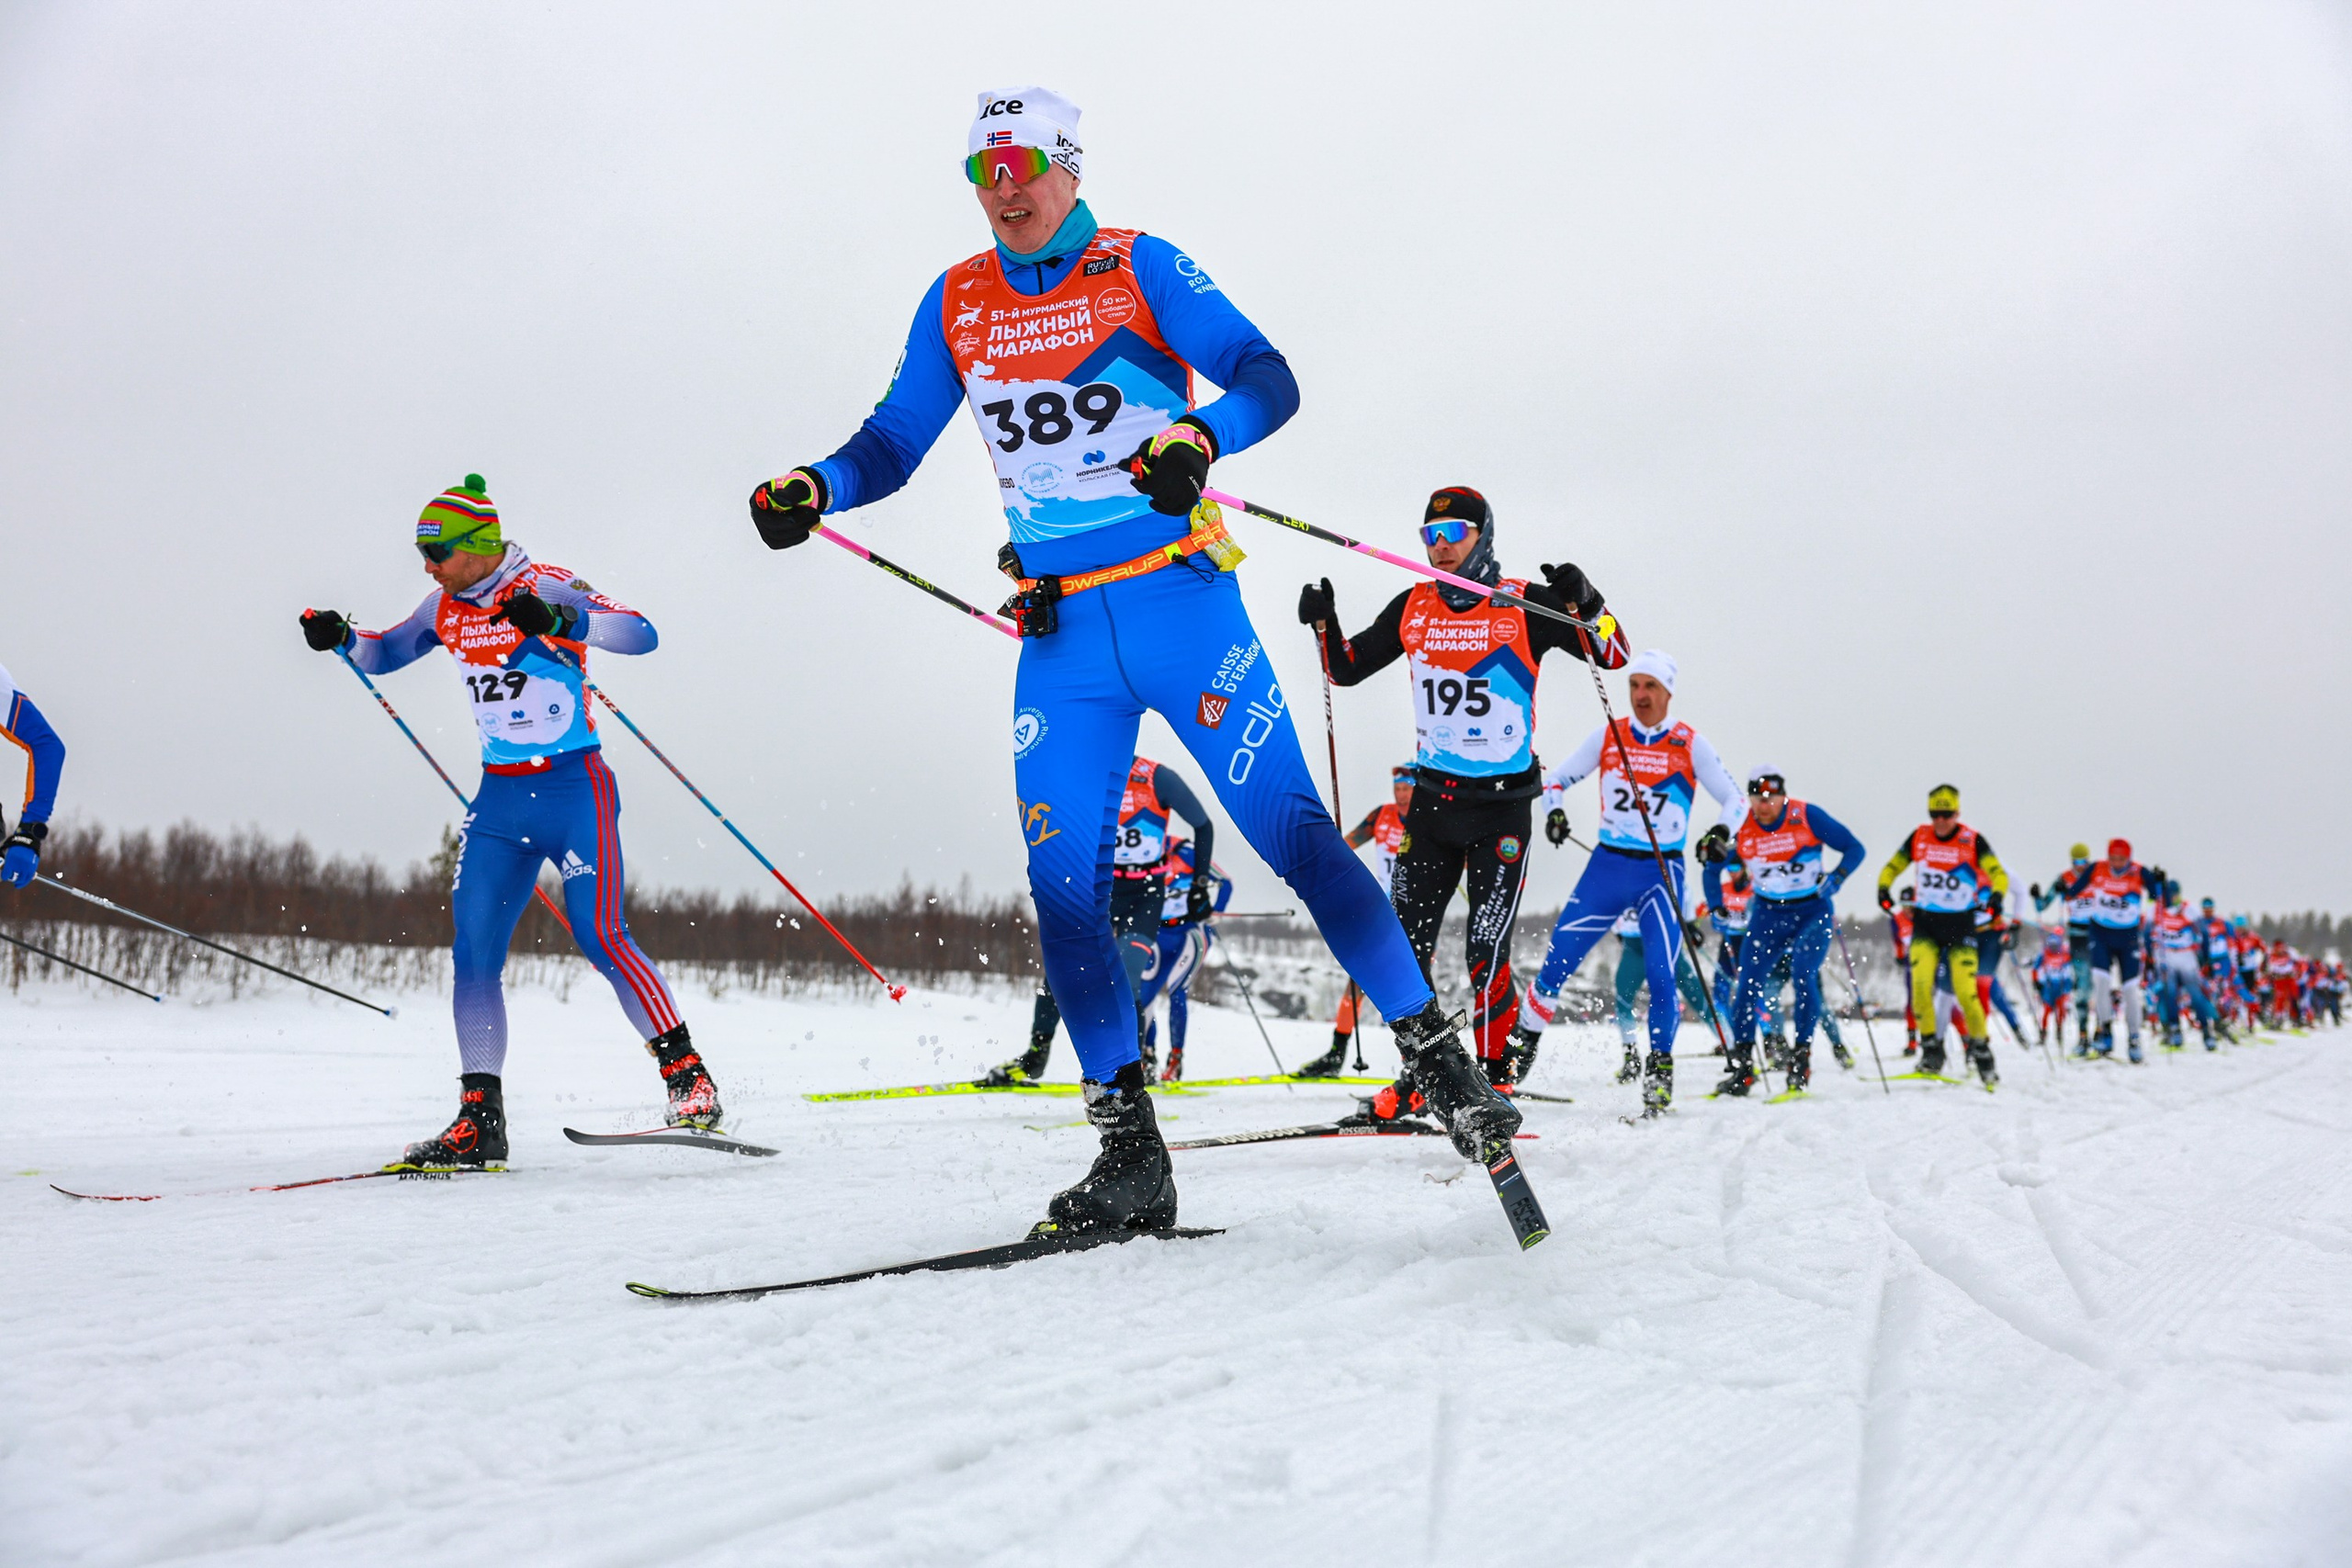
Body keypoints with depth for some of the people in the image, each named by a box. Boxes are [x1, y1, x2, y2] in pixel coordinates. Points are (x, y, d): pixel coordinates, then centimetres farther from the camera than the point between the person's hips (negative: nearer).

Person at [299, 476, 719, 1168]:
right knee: (473, 949, -1)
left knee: (600, 937, -13)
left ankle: (687, 1073, -1)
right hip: (500, 798, 6)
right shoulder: (446, 608, 9)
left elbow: (641, 633, -22)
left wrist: (557, 621, -37)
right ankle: (480, 1119, 5)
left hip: (574, 788, -6)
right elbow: (383, 653, 24)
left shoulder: (548, 586, -10)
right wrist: (340, 637, 3)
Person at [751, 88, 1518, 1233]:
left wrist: (1197, 436, -31)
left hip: (1181, 604, -4)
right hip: (1060, 637, 4)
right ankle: (1129, 1155, 5)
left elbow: (1266, 378, -9)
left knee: (1292, 833, -8)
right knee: (1064, 888, -3)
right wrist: (813, 488, -8)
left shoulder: (1138, 267, 0)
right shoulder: (955, 305, 11)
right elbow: (891, 443, 13)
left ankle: (1439, 1062, 4)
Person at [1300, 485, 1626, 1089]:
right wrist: (1324, 624, -3)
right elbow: (1346, 667, 16)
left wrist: (1587, 606, -25)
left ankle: (1499, 1072, 7)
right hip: (1431, 796, 4)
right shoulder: (1413, 607, 7)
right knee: (1404, 945, 2)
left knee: (1485, 951, -9)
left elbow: (1614, 656, -6)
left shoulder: (1527, 604, -5)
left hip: (1504, 802, -4)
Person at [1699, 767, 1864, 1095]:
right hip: (1768, 913, 3)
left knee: (1803, 973, -22)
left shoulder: (1807, 816, -14)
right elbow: (1713, 868, 11)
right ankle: (1741, 1063, -4)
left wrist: (1835, 879, -22)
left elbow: (1854, 849, -8)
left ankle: (1801, 1054, -10)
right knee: (1749, 980, -10)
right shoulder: (1741, 830, -6)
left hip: (1812, 912, -2)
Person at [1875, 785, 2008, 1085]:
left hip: (1960, 925, -2)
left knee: (1965, 990, -10)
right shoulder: (1918, 838, 3)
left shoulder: (1973, 841, -5)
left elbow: (1999, 874, -12)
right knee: (1920, 983, -16)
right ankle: (1931, 1049, -4)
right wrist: (1884, 889, -8)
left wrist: (1996, 895, -33)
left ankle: (1980, 1048, 9)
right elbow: (1891, 867, 11)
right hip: (1924, 923, 2)